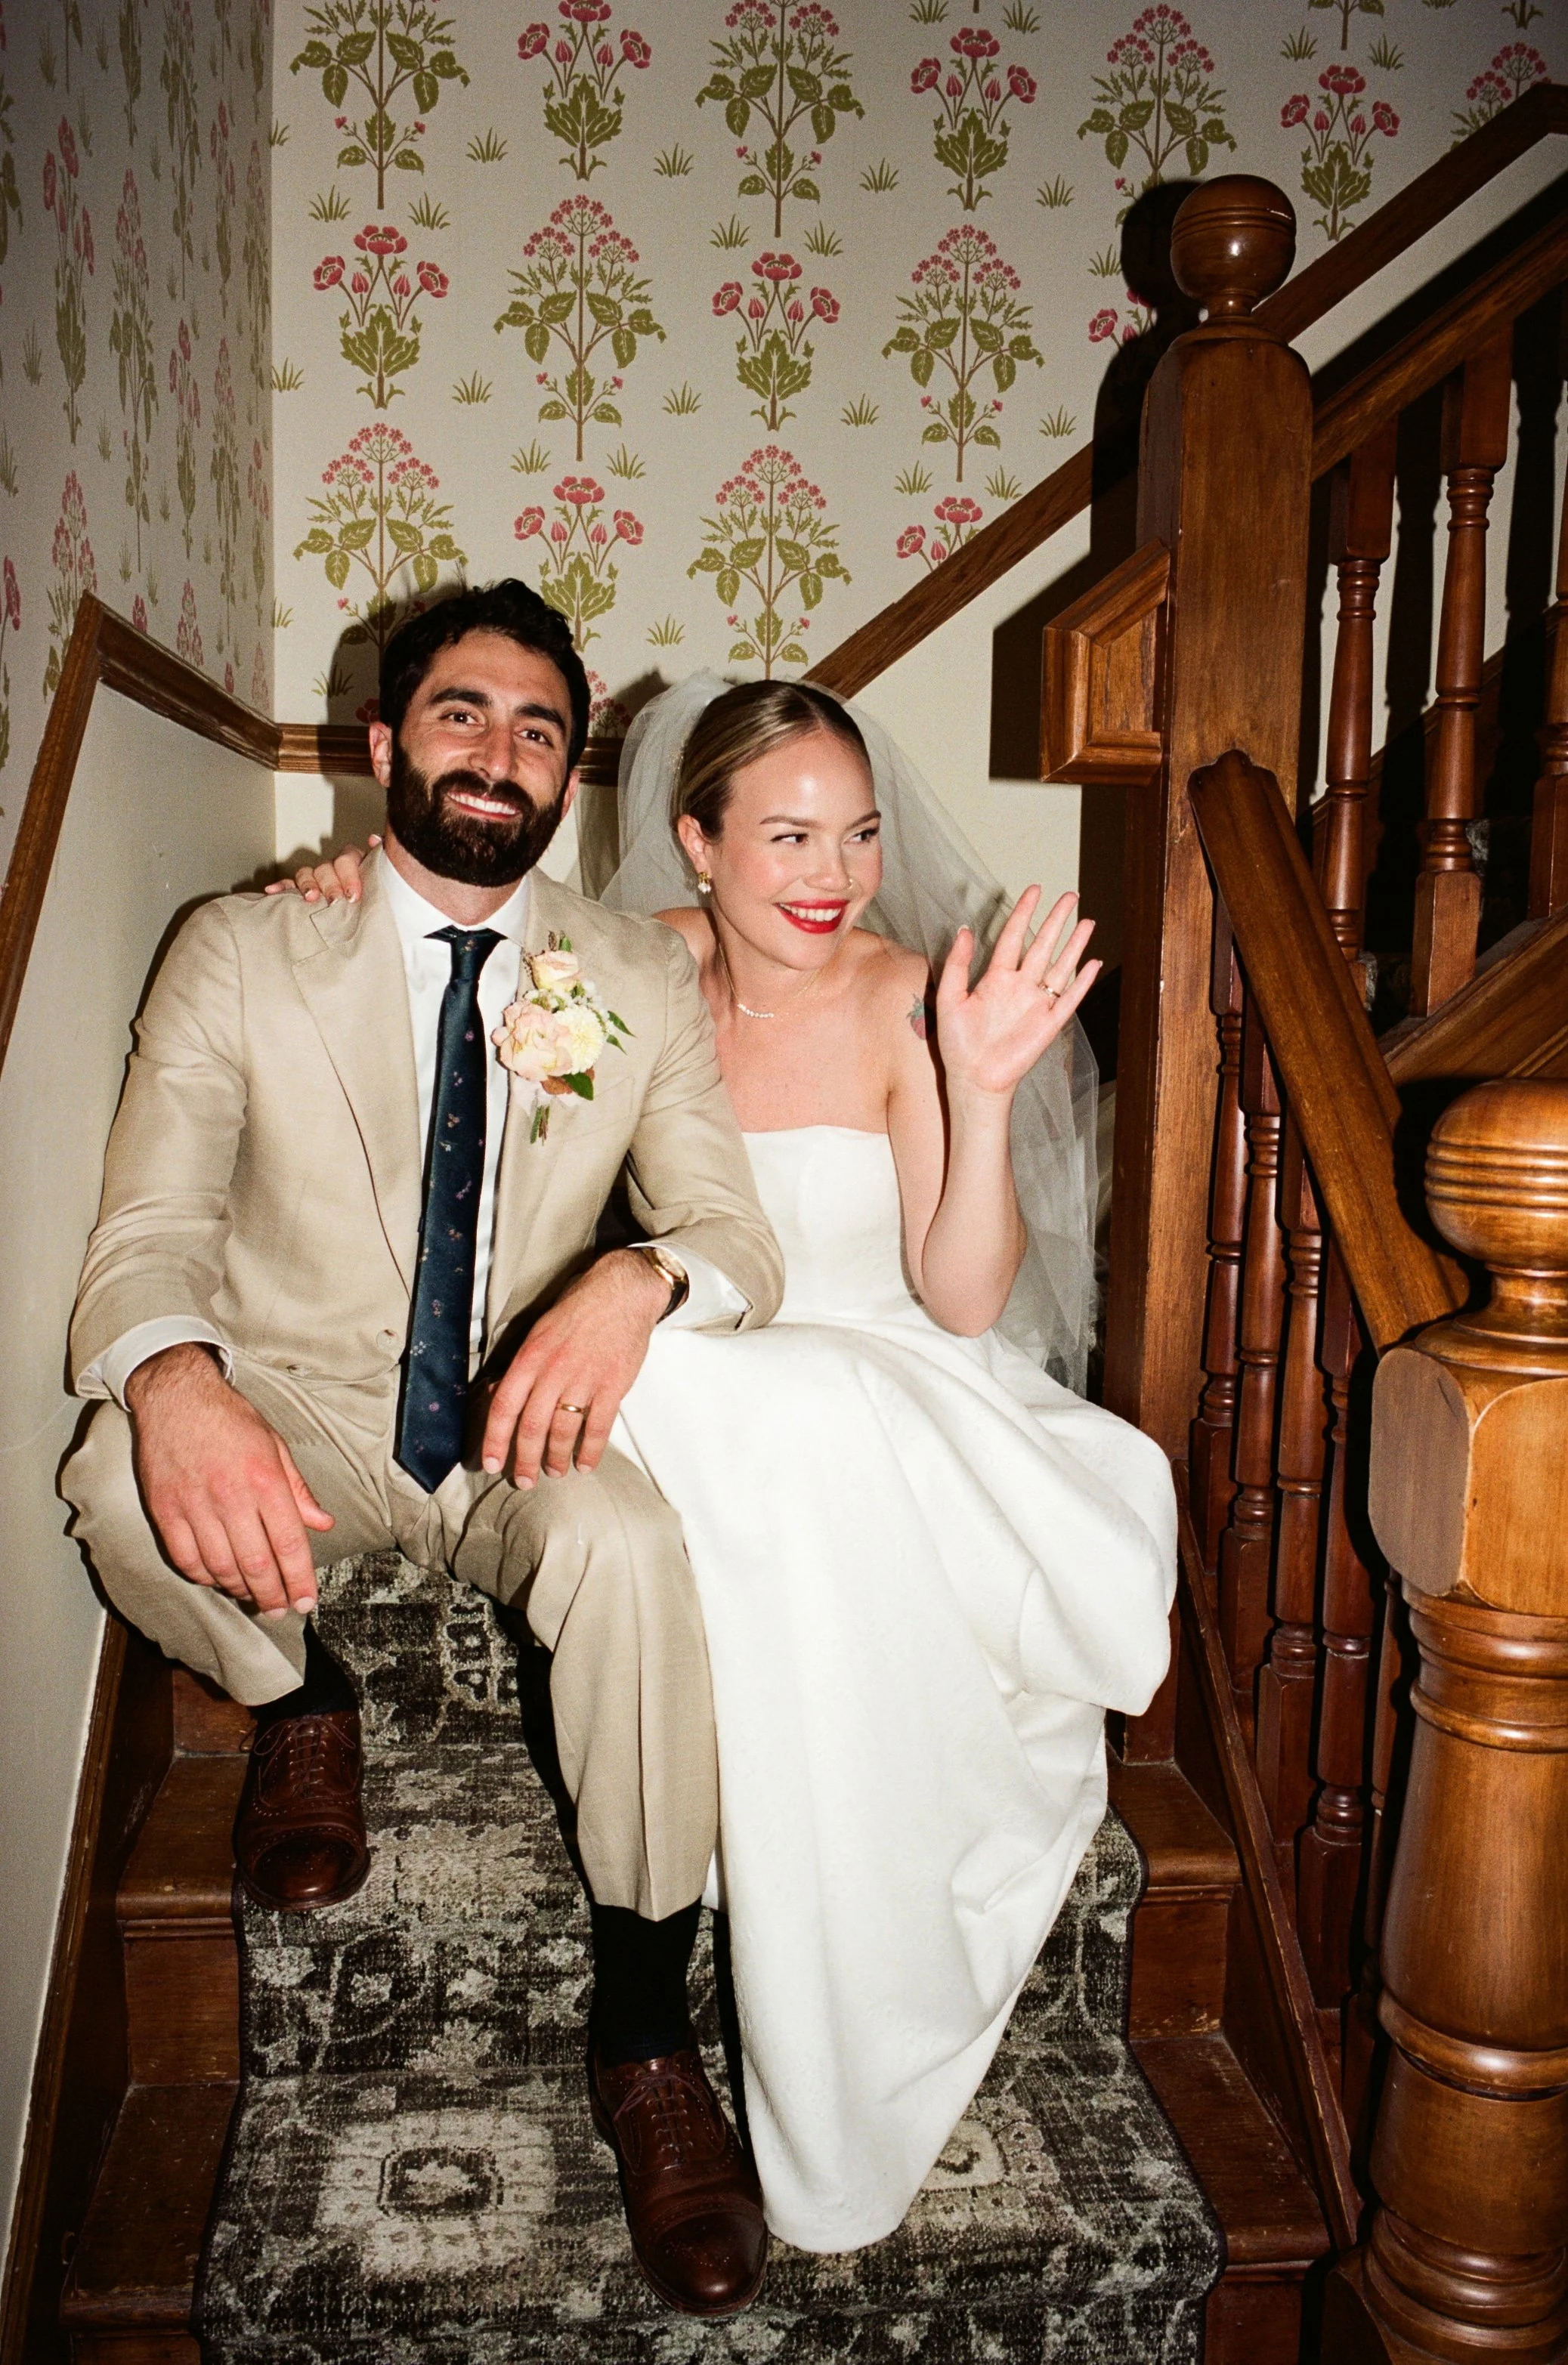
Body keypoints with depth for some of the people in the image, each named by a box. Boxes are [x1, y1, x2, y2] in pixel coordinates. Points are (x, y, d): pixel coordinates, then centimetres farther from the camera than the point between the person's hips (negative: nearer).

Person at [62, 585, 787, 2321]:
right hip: (297, 1411, 0)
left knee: (635, 1548, -32)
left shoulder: (645, 985, 1)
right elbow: (148, 1231, -10)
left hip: (523, 1430, 0)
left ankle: (643, 2037, -11)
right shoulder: (239, 956, -3)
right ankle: (302, 1707, 3)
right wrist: (176, 1381, -35)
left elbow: (741, 1234, -5)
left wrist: (640, 1278, -31)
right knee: (120, 1479, -31)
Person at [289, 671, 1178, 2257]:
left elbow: (963, 1301, -14)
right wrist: (378, 886, -2)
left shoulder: (909, 1005, -9)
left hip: (883, 1396, -2)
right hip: (696, 1400, 3)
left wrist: (986, 1091, -28)